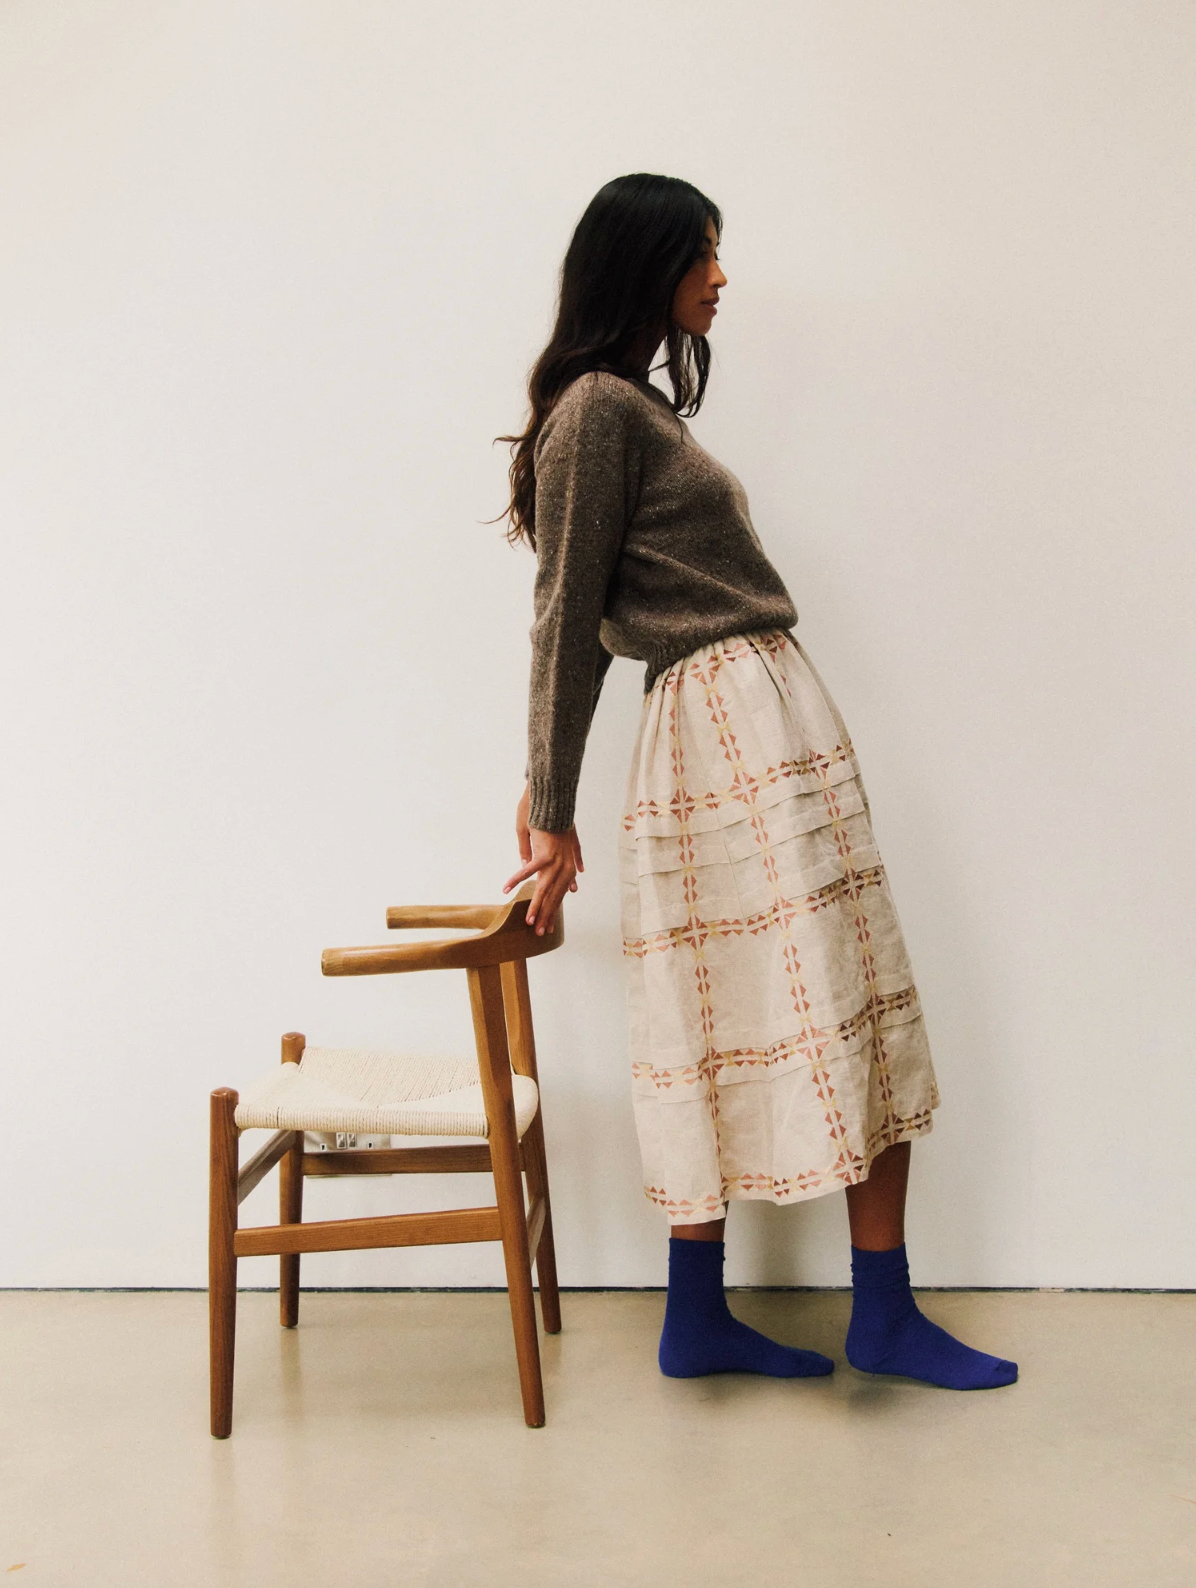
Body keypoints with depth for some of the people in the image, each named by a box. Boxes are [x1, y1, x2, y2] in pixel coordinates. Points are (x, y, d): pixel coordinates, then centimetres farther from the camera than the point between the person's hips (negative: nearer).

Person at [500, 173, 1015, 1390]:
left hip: (748, 727, 10)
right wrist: (554, 814, -10)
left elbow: (584, 621, 17)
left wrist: (548, 793, 16)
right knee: (841, 1014, -4)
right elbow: (567, 620, -11)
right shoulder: (598, 408, -8)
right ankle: (883, 1316, 7)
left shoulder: (631, 402, 21)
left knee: (736, 1030, 9)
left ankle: (700, 1322, 17)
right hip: (741, 725, -10)